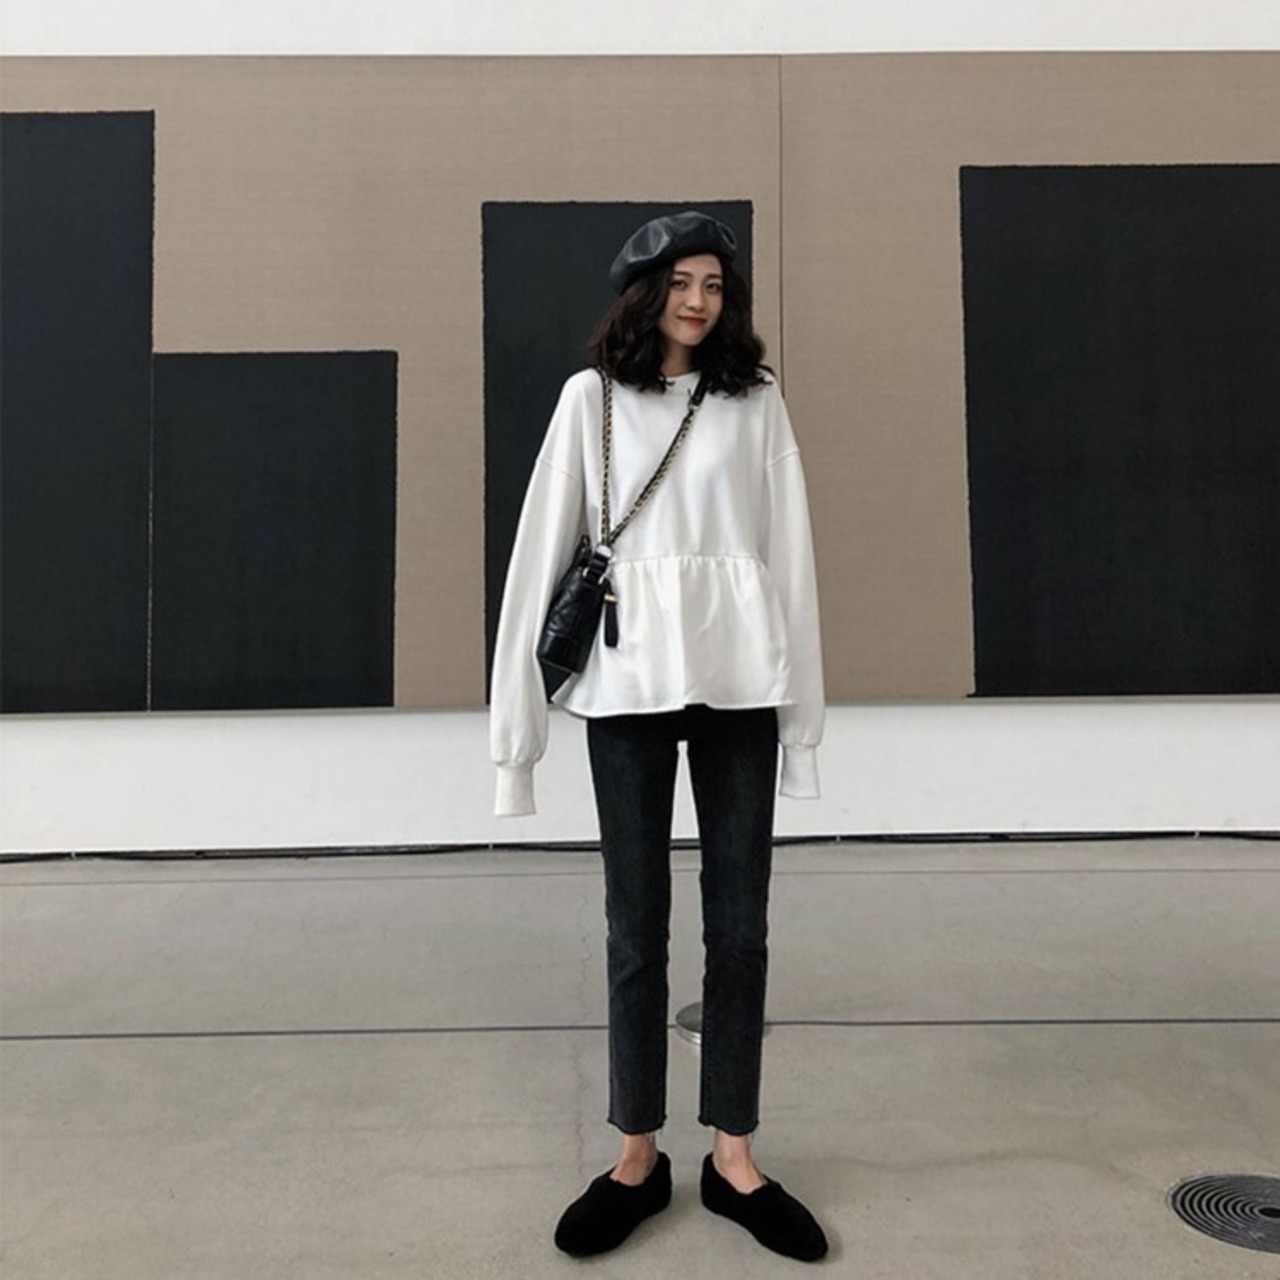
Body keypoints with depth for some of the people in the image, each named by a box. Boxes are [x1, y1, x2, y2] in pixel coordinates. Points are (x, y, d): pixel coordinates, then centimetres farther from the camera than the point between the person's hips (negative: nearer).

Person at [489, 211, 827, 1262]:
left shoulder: (756, 400, 8)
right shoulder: (591, 397, 5)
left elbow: (790, 551, 5)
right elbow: (547, 543, 0)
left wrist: (802, 701, 1)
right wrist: (521, 698, -5)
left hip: (740, 679, 1)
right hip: (629, 681, -1)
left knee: (740, 925, 7)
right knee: (638, 926, 7)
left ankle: (734, 1156, 22)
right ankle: (639, 1156, 23)